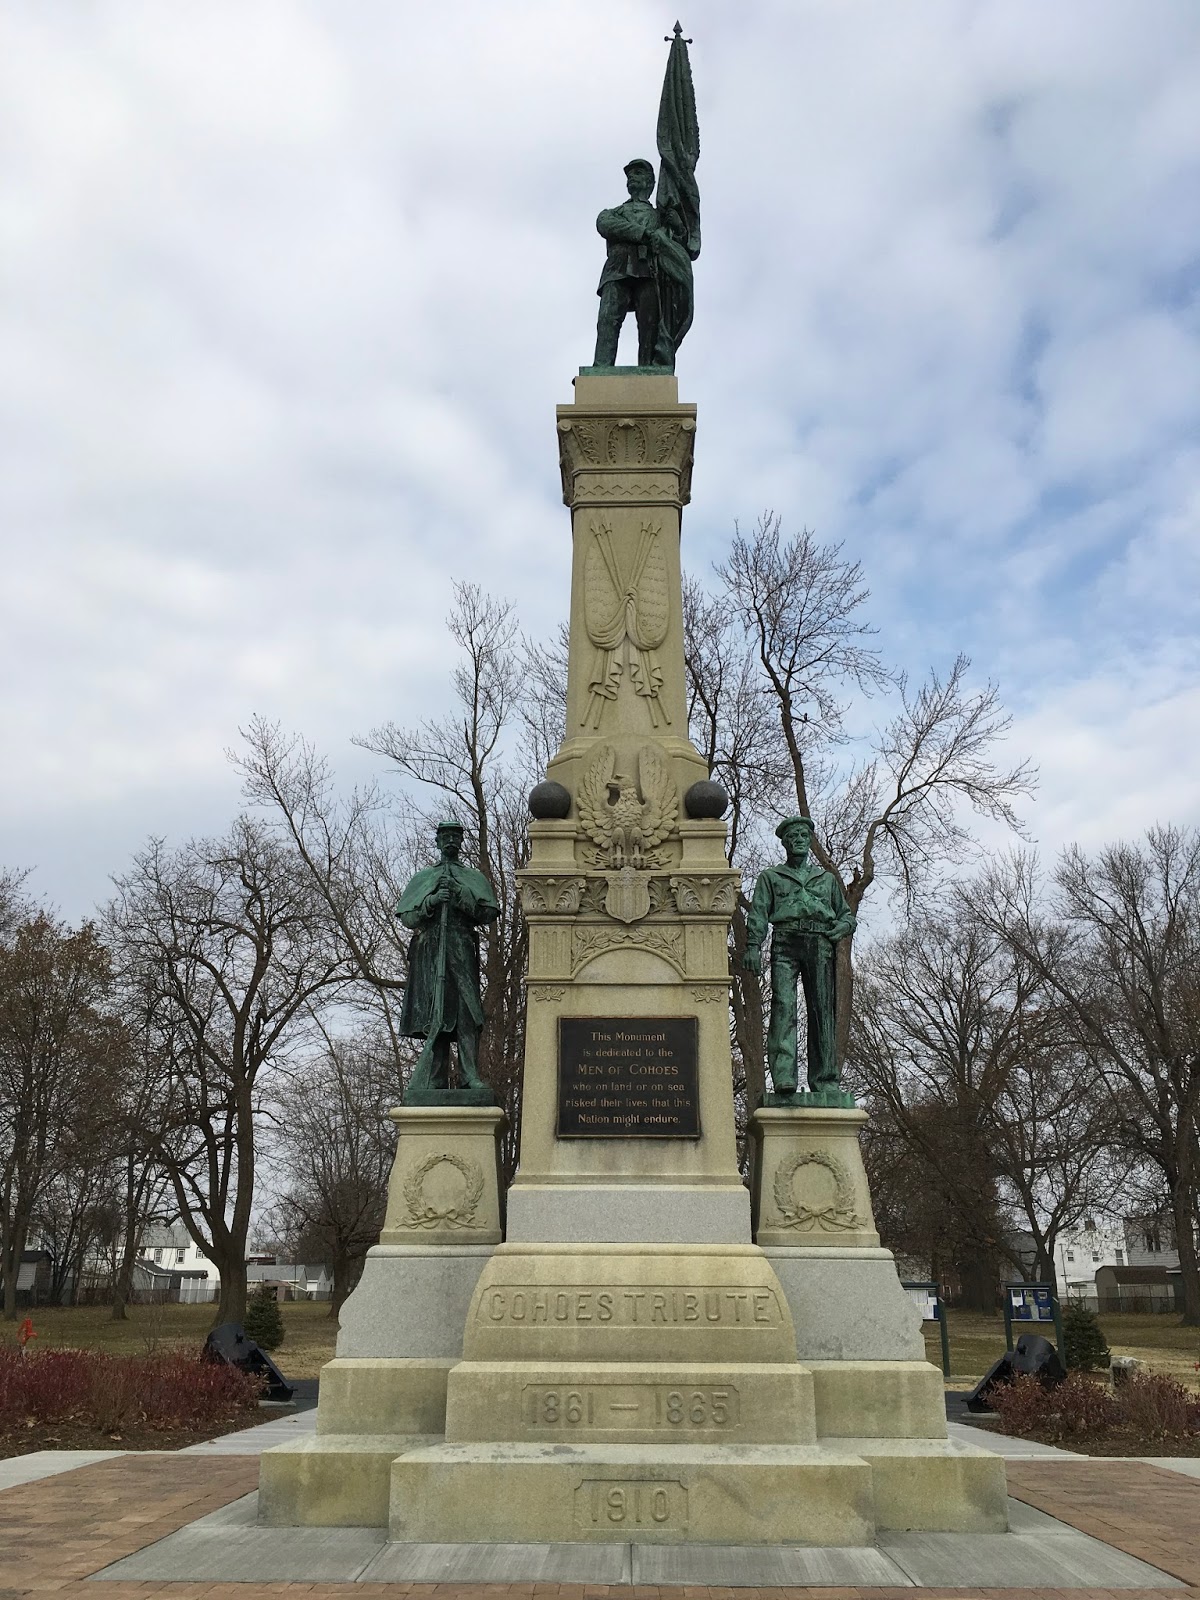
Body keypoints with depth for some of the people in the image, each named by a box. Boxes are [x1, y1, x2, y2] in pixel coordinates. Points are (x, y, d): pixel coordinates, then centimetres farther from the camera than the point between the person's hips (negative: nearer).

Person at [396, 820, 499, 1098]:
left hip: (462, 950, 0)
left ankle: (470, 1076, -17)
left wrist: (459, 893, -7)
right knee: (434, 1014, -6)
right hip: (430, 950, 1)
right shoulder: (423, 877, 20)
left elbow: (487, 914, 5)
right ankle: (435, 1081, -6)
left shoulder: (474, 878, 19)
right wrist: (431, 901, -6)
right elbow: (407, 918, 11)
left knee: (466, 1011, -13)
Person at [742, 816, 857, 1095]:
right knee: (783, 1006, -18)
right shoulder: (770, 877, 21)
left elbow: (847, 914, 30)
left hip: (820, 945, 2)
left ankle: (824, 1082, -4)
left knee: (823, 1011, -6)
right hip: (785, 942, -2)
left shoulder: (827, 878, 29)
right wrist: (753, 946, -7)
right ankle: (784, 1078, -26)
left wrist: (843, 925, 5)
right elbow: (758, 914, 9)